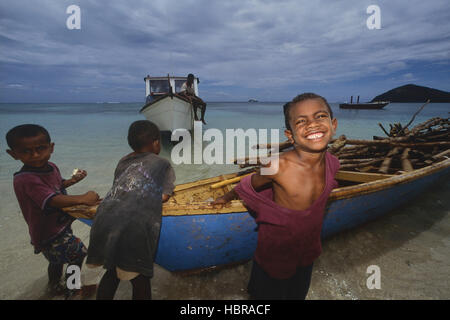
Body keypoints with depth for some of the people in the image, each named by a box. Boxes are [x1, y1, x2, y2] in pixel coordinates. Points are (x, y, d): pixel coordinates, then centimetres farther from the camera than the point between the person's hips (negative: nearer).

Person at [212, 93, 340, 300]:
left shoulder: (332, 164, -18)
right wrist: (227, 197, 2)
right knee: (268, 292, 22)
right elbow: (249, 185, -14)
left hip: (306, 248, 5)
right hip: (275, 250, -4)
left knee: (299, 292, 30)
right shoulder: (278, 166, -34)